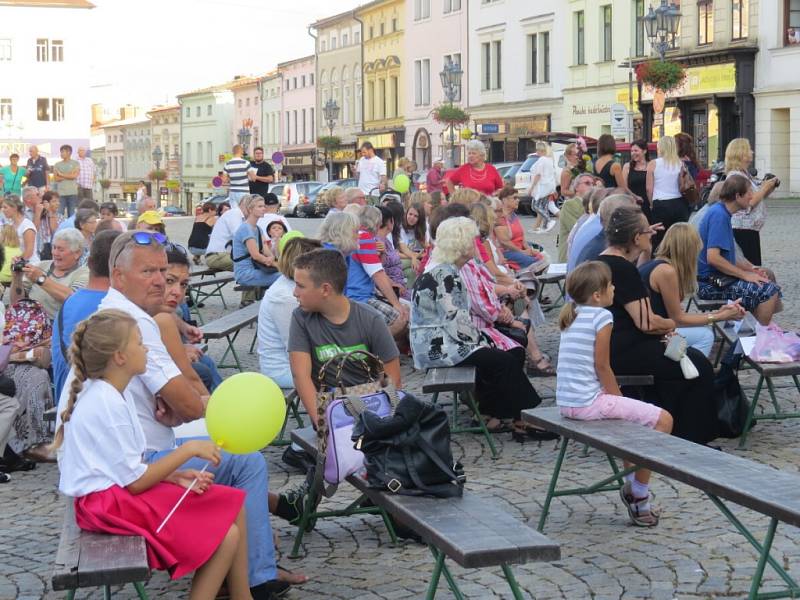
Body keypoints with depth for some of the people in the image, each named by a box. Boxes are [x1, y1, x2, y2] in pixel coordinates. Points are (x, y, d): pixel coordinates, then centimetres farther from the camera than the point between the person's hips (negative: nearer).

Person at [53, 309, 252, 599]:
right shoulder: (106, 405, -21)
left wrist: (177, 476, 0)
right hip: (108, 503, -10)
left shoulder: (112, 393, 9)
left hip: (121, 489, 10)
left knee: (233, 505, 5)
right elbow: (135, 482, -19)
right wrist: (188, 450, -14)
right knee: (226, 536, -15)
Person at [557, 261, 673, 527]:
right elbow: (601, 366, -13)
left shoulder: (572, 316, 14)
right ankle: (639, 497, 6)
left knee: (630, 410, 33)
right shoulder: (602, 316, -12)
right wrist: (618, 397, 0)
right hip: (589, 403, -9)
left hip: (566, 402, 10)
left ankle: (631, 483, 36)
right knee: (663, 419, -3)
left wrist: (616, 398, 17)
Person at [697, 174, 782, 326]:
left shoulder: (722, 213, 13)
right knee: (769, 291, -18)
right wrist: (745, 275, -19)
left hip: (718, 276, 10)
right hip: (710, 284, -10)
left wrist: (751, 268, 8)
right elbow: (712, 257, -27)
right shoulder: (719, 215, -18)